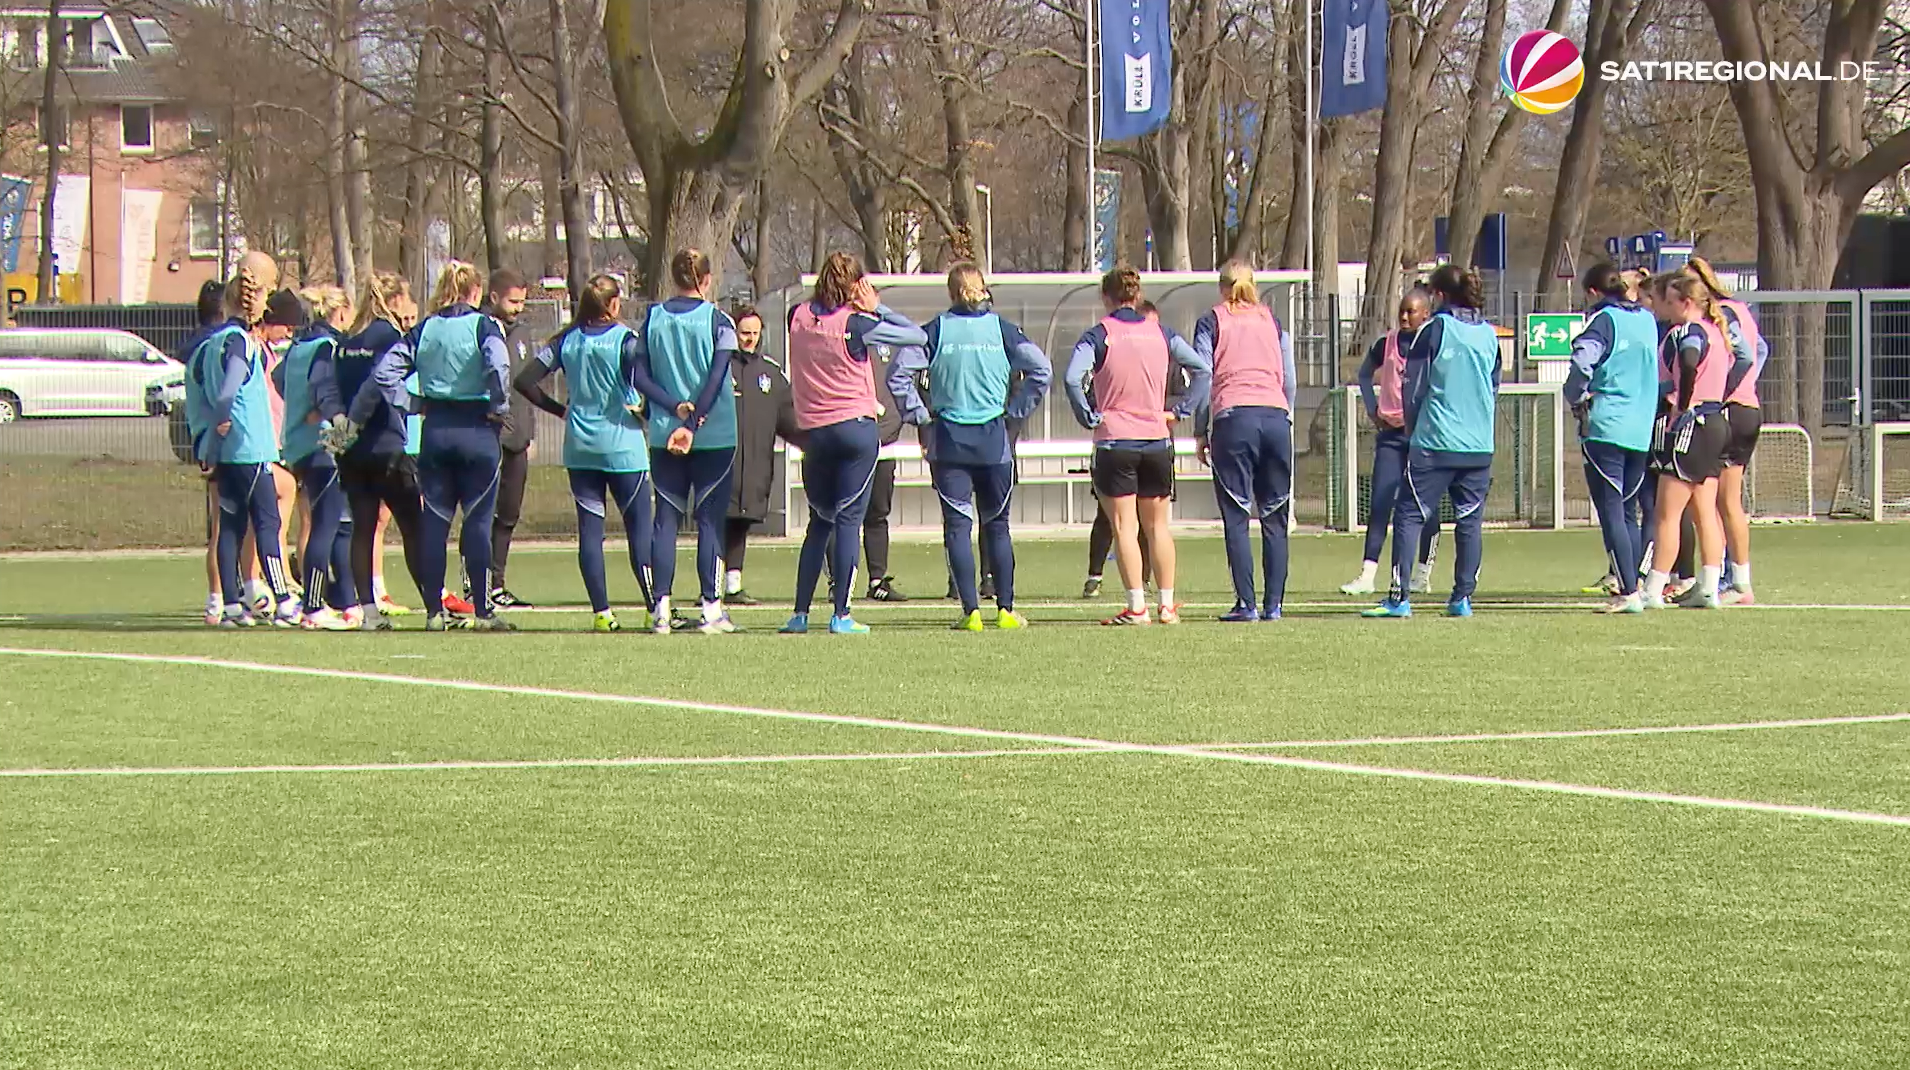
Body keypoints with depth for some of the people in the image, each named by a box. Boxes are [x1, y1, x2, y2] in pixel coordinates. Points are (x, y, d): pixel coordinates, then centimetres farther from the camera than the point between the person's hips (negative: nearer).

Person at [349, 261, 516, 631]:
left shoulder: (424, 329, 7)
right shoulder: (482, 325, -4)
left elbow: (385, 372, 0)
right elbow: (498, 367, -22)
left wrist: (357, 417, 9)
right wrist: (498, 409, -8)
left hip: (435, 431, 3)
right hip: (476, 430, -3)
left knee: (434, 521, 7)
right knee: (478, 521, 0)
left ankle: (434, 611, 6)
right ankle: (482, 611, -1)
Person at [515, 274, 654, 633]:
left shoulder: (566, 341, 5)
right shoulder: (626, 340, -8)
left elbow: (524, 381, 2)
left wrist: (560, 409, 11)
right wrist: (643, 410, -5)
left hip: (579, 448, 4)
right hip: (623, 447, -4)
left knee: (589, 529, 5)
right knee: (640, 528, 2)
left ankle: (601, 612, 1)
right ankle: (655, 608, -1)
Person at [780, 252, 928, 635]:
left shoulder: (798, 317, 0)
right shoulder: (856, 324, -11)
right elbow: (918, 336, -7)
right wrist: (876, 306, -1)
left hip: (813, 431, 4)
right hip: (856, 428, -4)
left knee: (819, 521, 15)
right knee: (849, 520, -2)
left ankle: (800, 613, 11)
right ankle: (841, 616, -5)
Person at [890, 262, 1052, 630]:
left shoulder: (936, 331, -2)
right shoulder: (1001, 329, 0)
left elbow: (898, 374, -9)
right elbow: (1041, 371, -5)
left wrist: (920, 416, 1)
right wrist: (1014, 409, 5)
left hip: (948, 442, -1)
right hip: (993, 440, 1)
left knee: (957, 524, 1)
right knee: (997, 525, 10)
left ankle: (971, 610, -8)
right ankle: (1005, 609, 9)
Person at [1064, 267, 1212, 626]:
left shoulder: (1098, 335, -5)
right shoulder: (1160, 332, 5)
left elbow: (1073, 380, -19)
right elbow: (1202, 369, 3)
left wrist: (1090, 417, -8)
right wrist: (1179, 410, 6)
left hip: (1115, 439, -3)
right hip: (1157, 439, 3)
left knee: (1124, 526, -1)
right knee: (1157, 525, 12)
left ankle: (1137, 606, -7)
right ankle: (1167, 605, 10)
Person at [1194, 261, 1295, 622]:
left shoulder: (1212, 322, 9)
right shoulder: (1273, 321, 18)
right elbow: (1289, 379, 15)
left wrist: (1200, 431, 7)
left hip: (1234, 417, -3)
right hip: (1276, 416, 3)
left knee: (1236, 517, -2)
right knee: (1275, 518, 6)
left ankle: (1246, 604, -9)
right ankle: (1273, 603, 2)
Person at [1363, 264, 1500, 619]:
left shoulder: (1435, 330, -5)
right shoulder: (1489, 334, 9)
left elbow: (1413, 387, -1)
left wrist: (1412, 428, 13)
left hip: (1435, 443, -5)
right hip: (1480, 444, 5)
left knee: (1409, 516, -2)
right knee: (1470, 520, 9)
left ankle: (1399, 597, -8)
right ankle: (1463, 597, 7)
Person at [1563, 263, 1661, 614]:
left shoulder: (1604, 320, -8)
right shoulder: (1647, 320, 12)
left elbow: (1583, 361, -23)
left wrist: (1575, 398, -8)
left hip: (1605, 427, -6)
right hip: (1641, 431, 6)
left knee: (1611, 512, -6)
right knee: (1628, 513, 14)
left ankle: (1627, 593, -12)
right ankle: (1629, 583, 13)